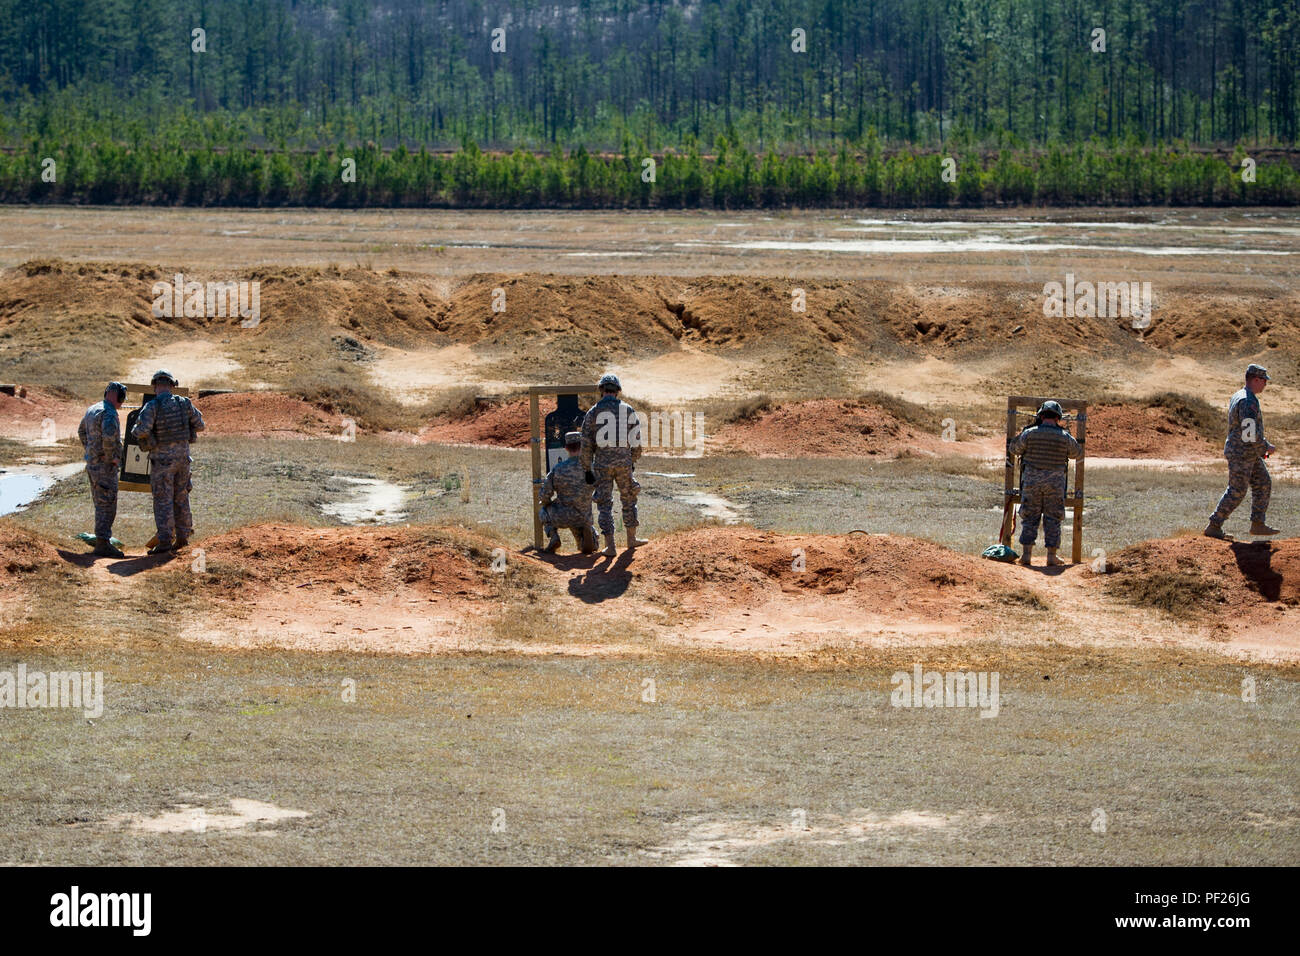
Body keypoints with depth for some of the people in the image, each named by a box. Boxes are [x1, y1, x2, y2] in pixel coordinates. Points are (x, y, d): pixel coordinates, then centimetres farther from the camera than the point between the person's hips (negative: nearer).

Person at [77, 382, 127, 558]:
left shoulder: (92, 410, 12)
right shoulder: (109, 414, -17)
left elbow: (82, 431, 28)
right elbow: (109, 437, -33)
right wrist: (112, 457, -19)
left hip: (92, 463, 9)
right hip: (105, 467, -9)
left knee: (101, 504, 16)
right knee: (107, 506, -8)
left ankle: (102, 539, 21)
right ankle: (103, 544, -11)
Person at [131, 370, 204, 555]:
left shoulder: (152, 406, -15)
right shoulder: (184, 403, -1)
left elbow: (142, 430, -25)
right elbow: (199, 425, 10)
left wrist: (135, 431, -2)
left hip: (162, 458, -5)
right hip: (183, 454, 5)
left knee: (163, 501, -2)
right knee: (181, 497, 16)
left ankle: (165, 541, -6)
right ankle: (182, 536, 21)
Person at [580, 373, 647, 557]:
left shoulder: (593, 412, -3)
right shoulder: (628, 411, 2)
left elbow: (586, 445, -4)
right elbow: (636, 441, 6)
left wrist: (587, 470, 3)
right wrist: (633, 462, 21)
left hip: (602, 464, -1)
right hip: (623, 463, 1)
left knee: (605, 504, 5)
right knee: (628, 499, 20)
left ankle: (610, 546, 0)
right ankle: (632, 539, 29)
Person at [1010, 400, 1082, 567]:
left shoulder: (1030, 434, -7)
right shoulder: (1064, 437, -5)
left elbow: (1015, 448, 10)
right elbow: (1077, 453, 13)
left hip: (1032, 482, 0)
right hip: (1055, 484, 0)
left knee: (1029, 519, 9)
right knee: (1053, 520, 7)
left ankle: (1026, 555, 5)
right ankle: (1051, 556, 6)